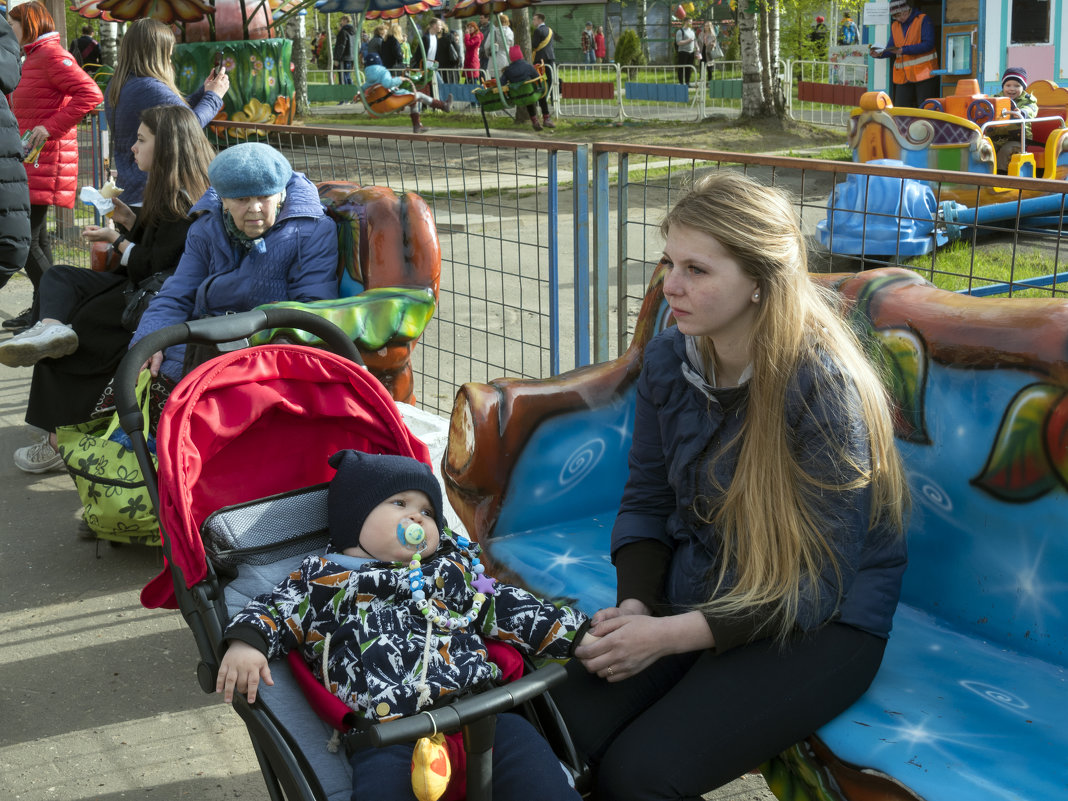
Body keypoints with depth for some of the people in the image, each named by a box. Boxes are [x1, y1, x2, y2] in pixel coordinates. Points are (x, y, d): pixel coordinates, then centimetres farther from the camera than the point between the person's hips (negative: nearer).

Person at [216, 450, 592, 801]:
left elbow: (506, 608, 29)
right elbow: (276, 609, 15)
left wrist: (576, 635, 20)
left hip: (478, 705, 3)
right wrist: (246, 643, -9)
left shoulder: (452, 567, 30)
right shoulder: (322, 579, 21)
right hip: (386, 730, -3)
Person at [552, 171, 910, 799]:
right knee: (562, 730, -19)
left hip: (818, 628, -5)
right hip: (692, 592, 5)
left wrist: (671, 635, -23)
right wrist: (635, 606, -10)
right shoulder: (669, 359, -2)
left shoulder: (823, 388, -21)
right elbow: (646, 502, 9)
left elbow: (817, 589, -19)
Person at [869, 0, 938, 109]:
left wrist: (904, 50, -22)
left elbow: (928, 44, -15)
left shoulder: (923, 20, -5)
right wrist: (879, 54, -11)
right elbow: (890, 49, 12)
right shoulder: (895, 26, 14)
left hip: (923, 72, -5)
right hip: (903, 75, 6)